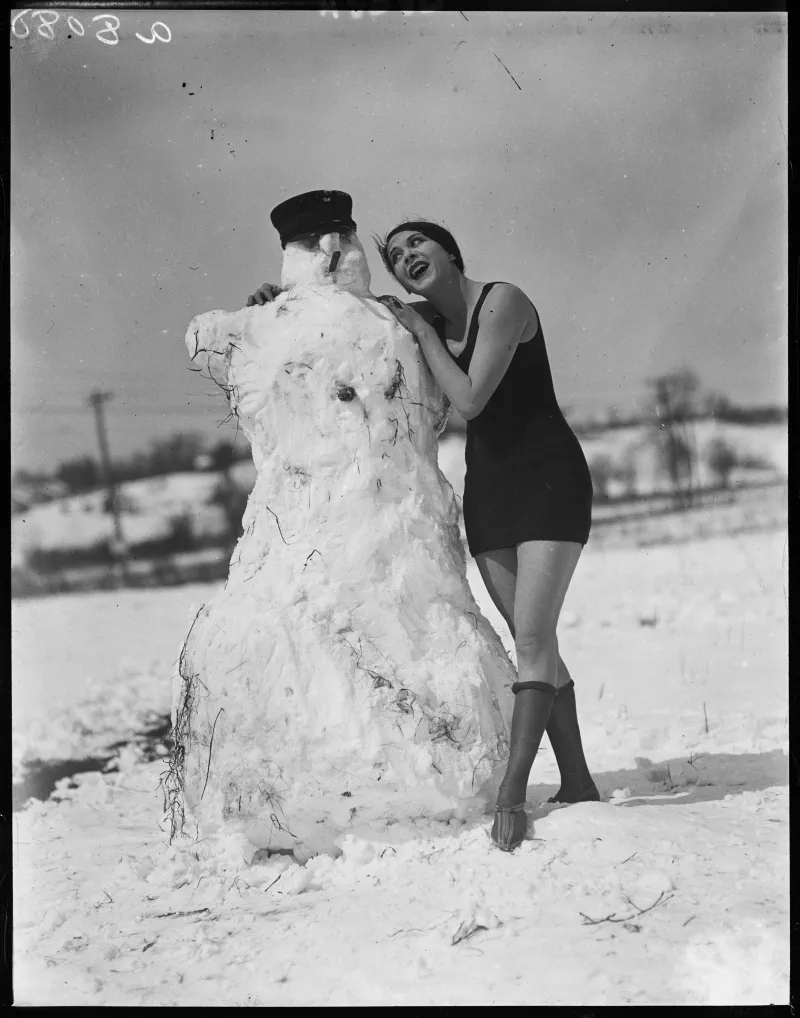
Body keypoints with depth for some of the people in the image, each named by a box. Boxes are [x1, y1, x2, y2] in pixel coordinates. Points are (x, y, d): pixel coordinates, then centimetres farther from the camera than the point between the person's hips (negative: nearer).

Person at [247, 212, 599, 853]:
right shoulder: (426, 318, 7)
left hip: (549, 479, -7)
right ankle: (577, 785, 14)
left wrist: (421, 333, -12)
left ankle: (511, 793, -18)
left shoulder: (503, 302, -13)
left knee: (532, 640, -15)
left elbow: (469, 399, -22)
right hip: (487, 486, 7)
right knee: (534, 645, 7)